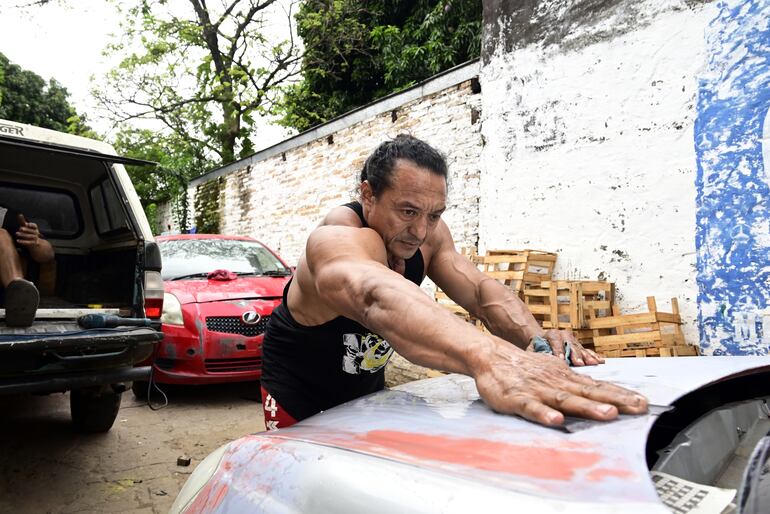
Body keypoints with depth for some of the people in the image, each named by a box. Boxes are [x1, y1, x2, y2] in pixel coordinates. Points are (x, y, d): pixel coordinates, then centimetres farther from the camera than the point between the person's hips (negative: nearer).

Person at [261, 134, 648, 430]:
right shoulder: (337, 239, -38)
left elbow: (481, 290, -21)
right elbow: (376, 296, -59)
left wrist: (535, 339, -42)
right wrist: (487, 358, -77)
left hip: (366, 384, 6)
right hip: (300, 394, -5)